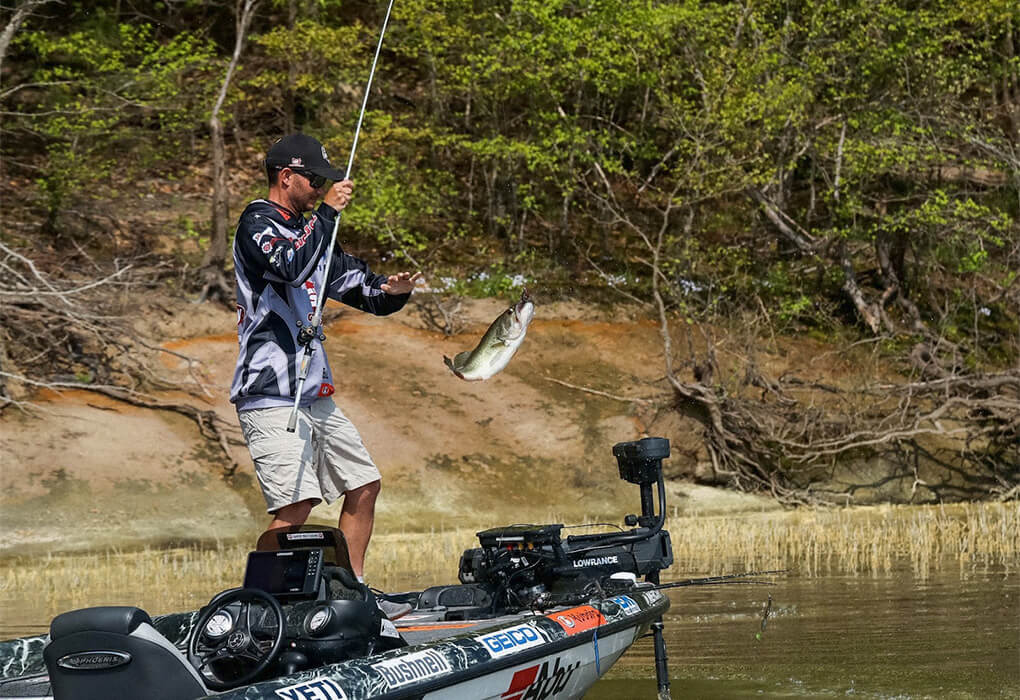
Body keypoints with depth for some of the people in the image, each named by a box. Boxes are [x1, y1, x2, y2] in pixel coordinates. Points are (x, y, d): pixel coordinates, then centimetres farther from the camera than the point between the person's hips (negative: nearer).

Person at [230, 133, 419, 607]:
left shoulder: (310, 231, 19)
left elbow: (362, 289, 18)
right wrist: (327, 212, -16)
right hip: (270, 395, -9)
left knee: (363, 485, 11)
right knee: (296, 504, -19)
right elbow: (293, 268, -27)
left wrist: (390, 290, -5)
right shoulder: (256, 224, -6)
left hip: (315, 396, 9)